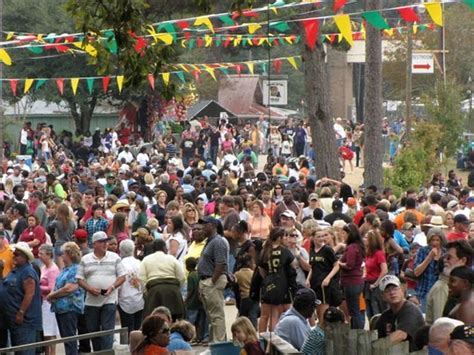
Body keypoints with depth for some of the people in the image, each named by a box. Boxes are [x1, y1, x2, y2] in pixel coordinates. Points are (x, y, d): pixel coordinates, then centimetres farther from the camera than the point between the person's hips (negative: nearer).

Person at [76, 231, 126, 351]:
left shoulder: (115, 258, 4)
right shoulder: (85, 260, 7)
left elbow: (122, 277, 4)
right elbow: (80, 279, 5)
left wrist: (112, 287, -13)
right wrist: (90, 289, -12)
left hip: (109, 299, -2)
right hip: (91, 300, 2)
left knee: (107, 330, -9)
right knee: (93, 330, 7)